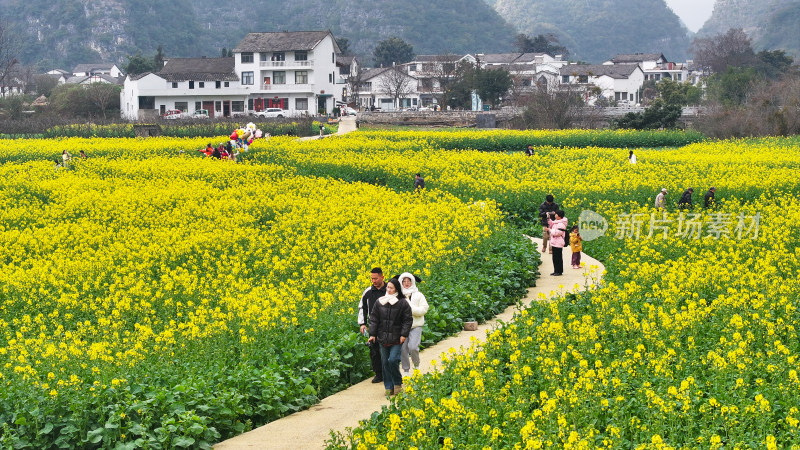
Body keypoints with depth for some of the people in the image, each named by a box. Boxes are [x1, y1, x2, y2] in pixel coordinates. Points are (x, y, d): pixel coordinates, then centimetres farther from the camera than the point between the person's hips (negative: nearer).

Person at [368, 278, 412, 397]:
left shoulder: (403, 303, -3)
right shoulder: (379, 302, 5)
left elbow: (408, 320, -2)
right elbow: (374, 318, 9)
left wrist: (404, 334, -10)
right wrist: (372, 334, 3)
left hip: (397, 339, -4)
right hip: (383, 338, 4)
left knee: (393, 360, -14)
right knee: (385, 362, 6)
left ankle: (398, 383, 8)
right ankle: (389, 387, 15)